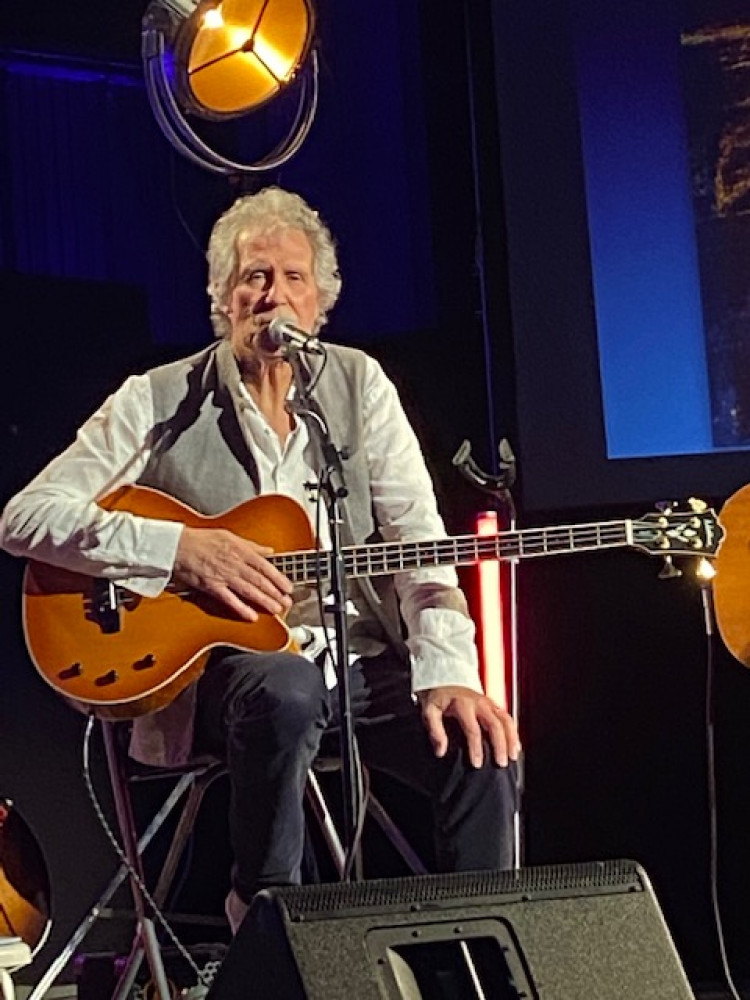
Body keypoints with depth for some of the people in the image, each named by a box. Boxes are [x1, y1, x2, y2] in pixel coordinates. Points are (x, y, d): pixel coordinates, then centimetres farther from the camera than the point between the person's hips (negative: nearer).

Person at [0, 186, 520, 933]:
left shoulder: (358, 384, 8)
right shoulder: (158, 402, 1)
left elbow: (415, 537, 0)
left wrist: (447, 674, -16)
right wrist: (180, 548, -18)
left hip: (357, 658, 3)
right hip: (223, 661, -3)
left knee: (482, 748, -23)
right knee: (286, 691, -37)